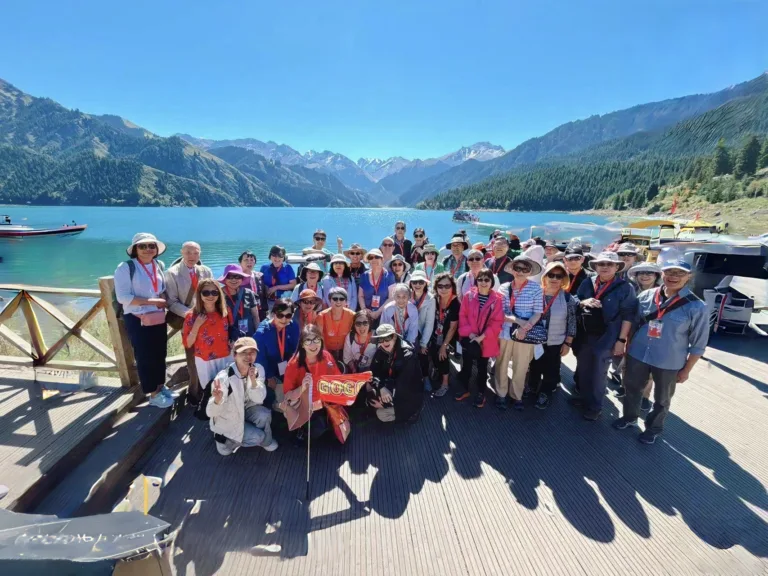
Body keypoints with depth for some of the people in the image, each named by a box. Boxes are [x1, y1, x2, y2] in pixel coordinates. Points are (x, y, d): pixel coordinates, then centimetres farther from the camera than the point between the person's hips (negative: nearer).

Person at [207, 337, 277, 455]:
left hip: (246, 409, 4)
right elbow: (211, 413, -29)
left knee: (264, 415, -25)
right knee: (258, 436, -18)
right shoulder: (224, 378, -30)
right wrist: (217, 400, -52)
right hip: (228, 419, -4)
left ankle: (265, 441, 6)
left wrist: (253, 380, -35)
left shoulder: (258, 369, -15)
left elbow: (259, 399, -17)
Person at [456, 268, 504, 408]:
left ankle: (481, 393, 31)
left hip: (485, 341, -1)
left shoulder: (497, 299, -9)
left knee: (482, 367, 14)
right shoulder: (468, 296, -4)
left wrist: (482, 336, -15)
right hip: (469, 338, 2)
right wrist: (470, 333, -13)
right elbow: (462, 316, -2)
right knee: (466, 365, 13)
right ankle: (465, 389, 34)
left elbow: (497, 322, -10)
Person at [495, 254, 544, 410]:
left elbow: (537, 313, -5)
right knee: (502, 365, 12)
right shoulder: (504, 288, -1)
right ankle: (501, 394, 30)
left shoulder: (536, 288, -5)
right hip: (504, 332, 1)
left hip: (526, 334, -1)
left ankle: (517, 396, 32)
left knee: (521, 367, 12)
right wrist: (517, 320, -18)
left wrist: (525, 328, -19)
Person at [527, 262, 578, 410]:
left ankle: (545, 394, 34)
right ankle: (532, 389, 41)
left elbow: (572, 323, -5)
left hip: (555, 343, -1)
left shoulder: (568, 298, -10)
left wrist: (568, 343, -4)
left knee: (550, 371, 13)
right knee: (534, 368, 18)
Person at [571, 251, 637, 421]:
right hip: (584, 335, 5)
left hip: (606, 338, -4)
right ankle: (584, 397, 36)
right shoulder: (587, 283, 4)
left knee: (598, 373, 6)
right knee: (583, 370, 16)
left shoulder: (625, 287, -8)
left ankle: (594, 406, 23)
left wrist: (621, 340, -12)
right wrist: (584, 302, -12)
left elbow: (628, 316, -9)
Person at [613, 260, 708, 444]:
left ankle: (653, 428, 42)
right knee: (632, 389, 20)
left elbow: (698, 344, -7)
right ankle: (629, 417, 45)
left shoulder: (696, 307, -14)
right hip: (637, 355, 2)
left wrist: (686, 370, -4)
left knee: (662, 399, 19)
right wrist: (626, 347, 8)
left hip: (670, 363, -2)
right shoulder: (646, 296, -6)